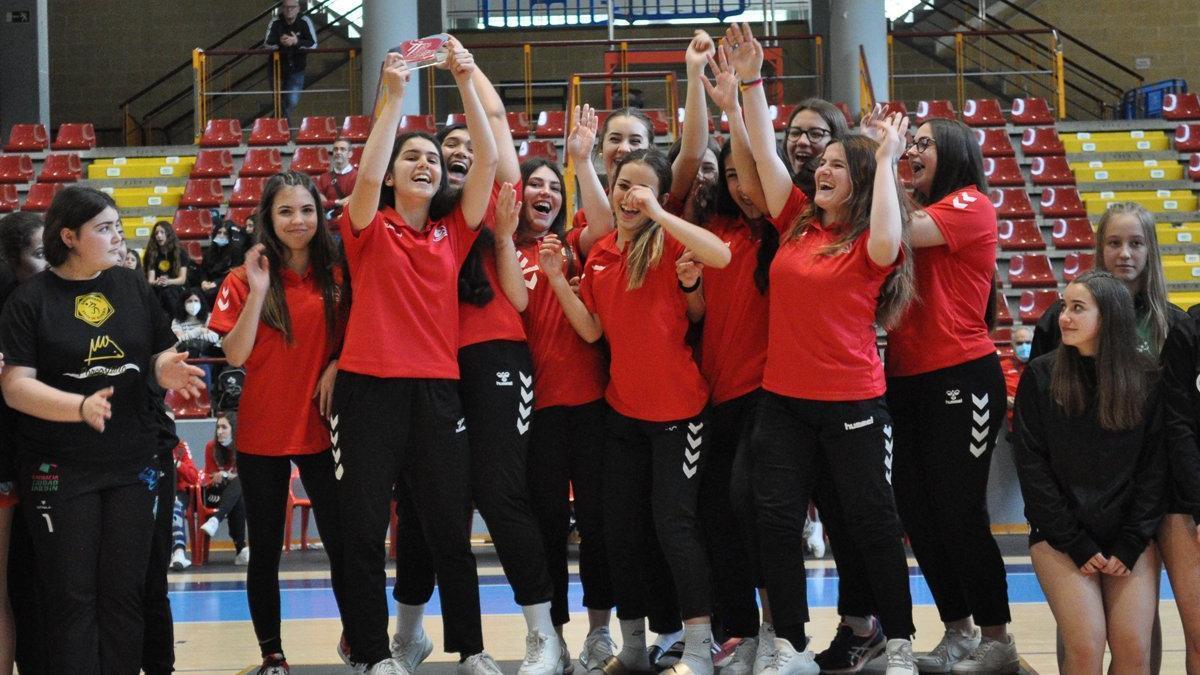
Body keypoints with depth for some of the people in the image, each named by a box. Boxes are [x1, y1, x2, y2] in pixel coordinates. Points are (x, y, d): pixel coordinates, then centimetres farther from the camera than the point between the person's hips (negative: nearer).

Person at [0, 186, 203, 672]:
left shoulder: (132, 287, 6)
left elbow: (163, 355, 13)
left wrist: (167, 369, -11)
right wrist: (81, 405, -26)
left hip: (130, 466, 4)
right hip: (60, 472, -4)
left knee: (125, 593, 7)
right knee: (71, 598, 0)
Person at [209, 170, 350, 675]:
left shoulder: (338, 276, 3)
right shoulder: (244, 280, -1)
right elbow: (235, 355, -9)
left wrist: (336, 366, -8)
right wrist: (257, 291, -17)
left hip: (321, 429, 1)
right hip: (262, 433, -1)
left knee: (341, 541, 0)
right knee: (265, 549, 6)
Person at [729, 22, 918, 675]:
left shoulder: (869, 244, -6)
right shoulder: (797, 222, 7)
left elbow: (885, 245, -30)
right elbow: (764, 153, 5)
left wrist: (886, 160, -21)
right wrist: (750, 81, -2)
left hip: (851, 402, -5)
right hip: (782, 398, 5)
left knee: (871, 522, 4)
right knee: (777, 521, 4)